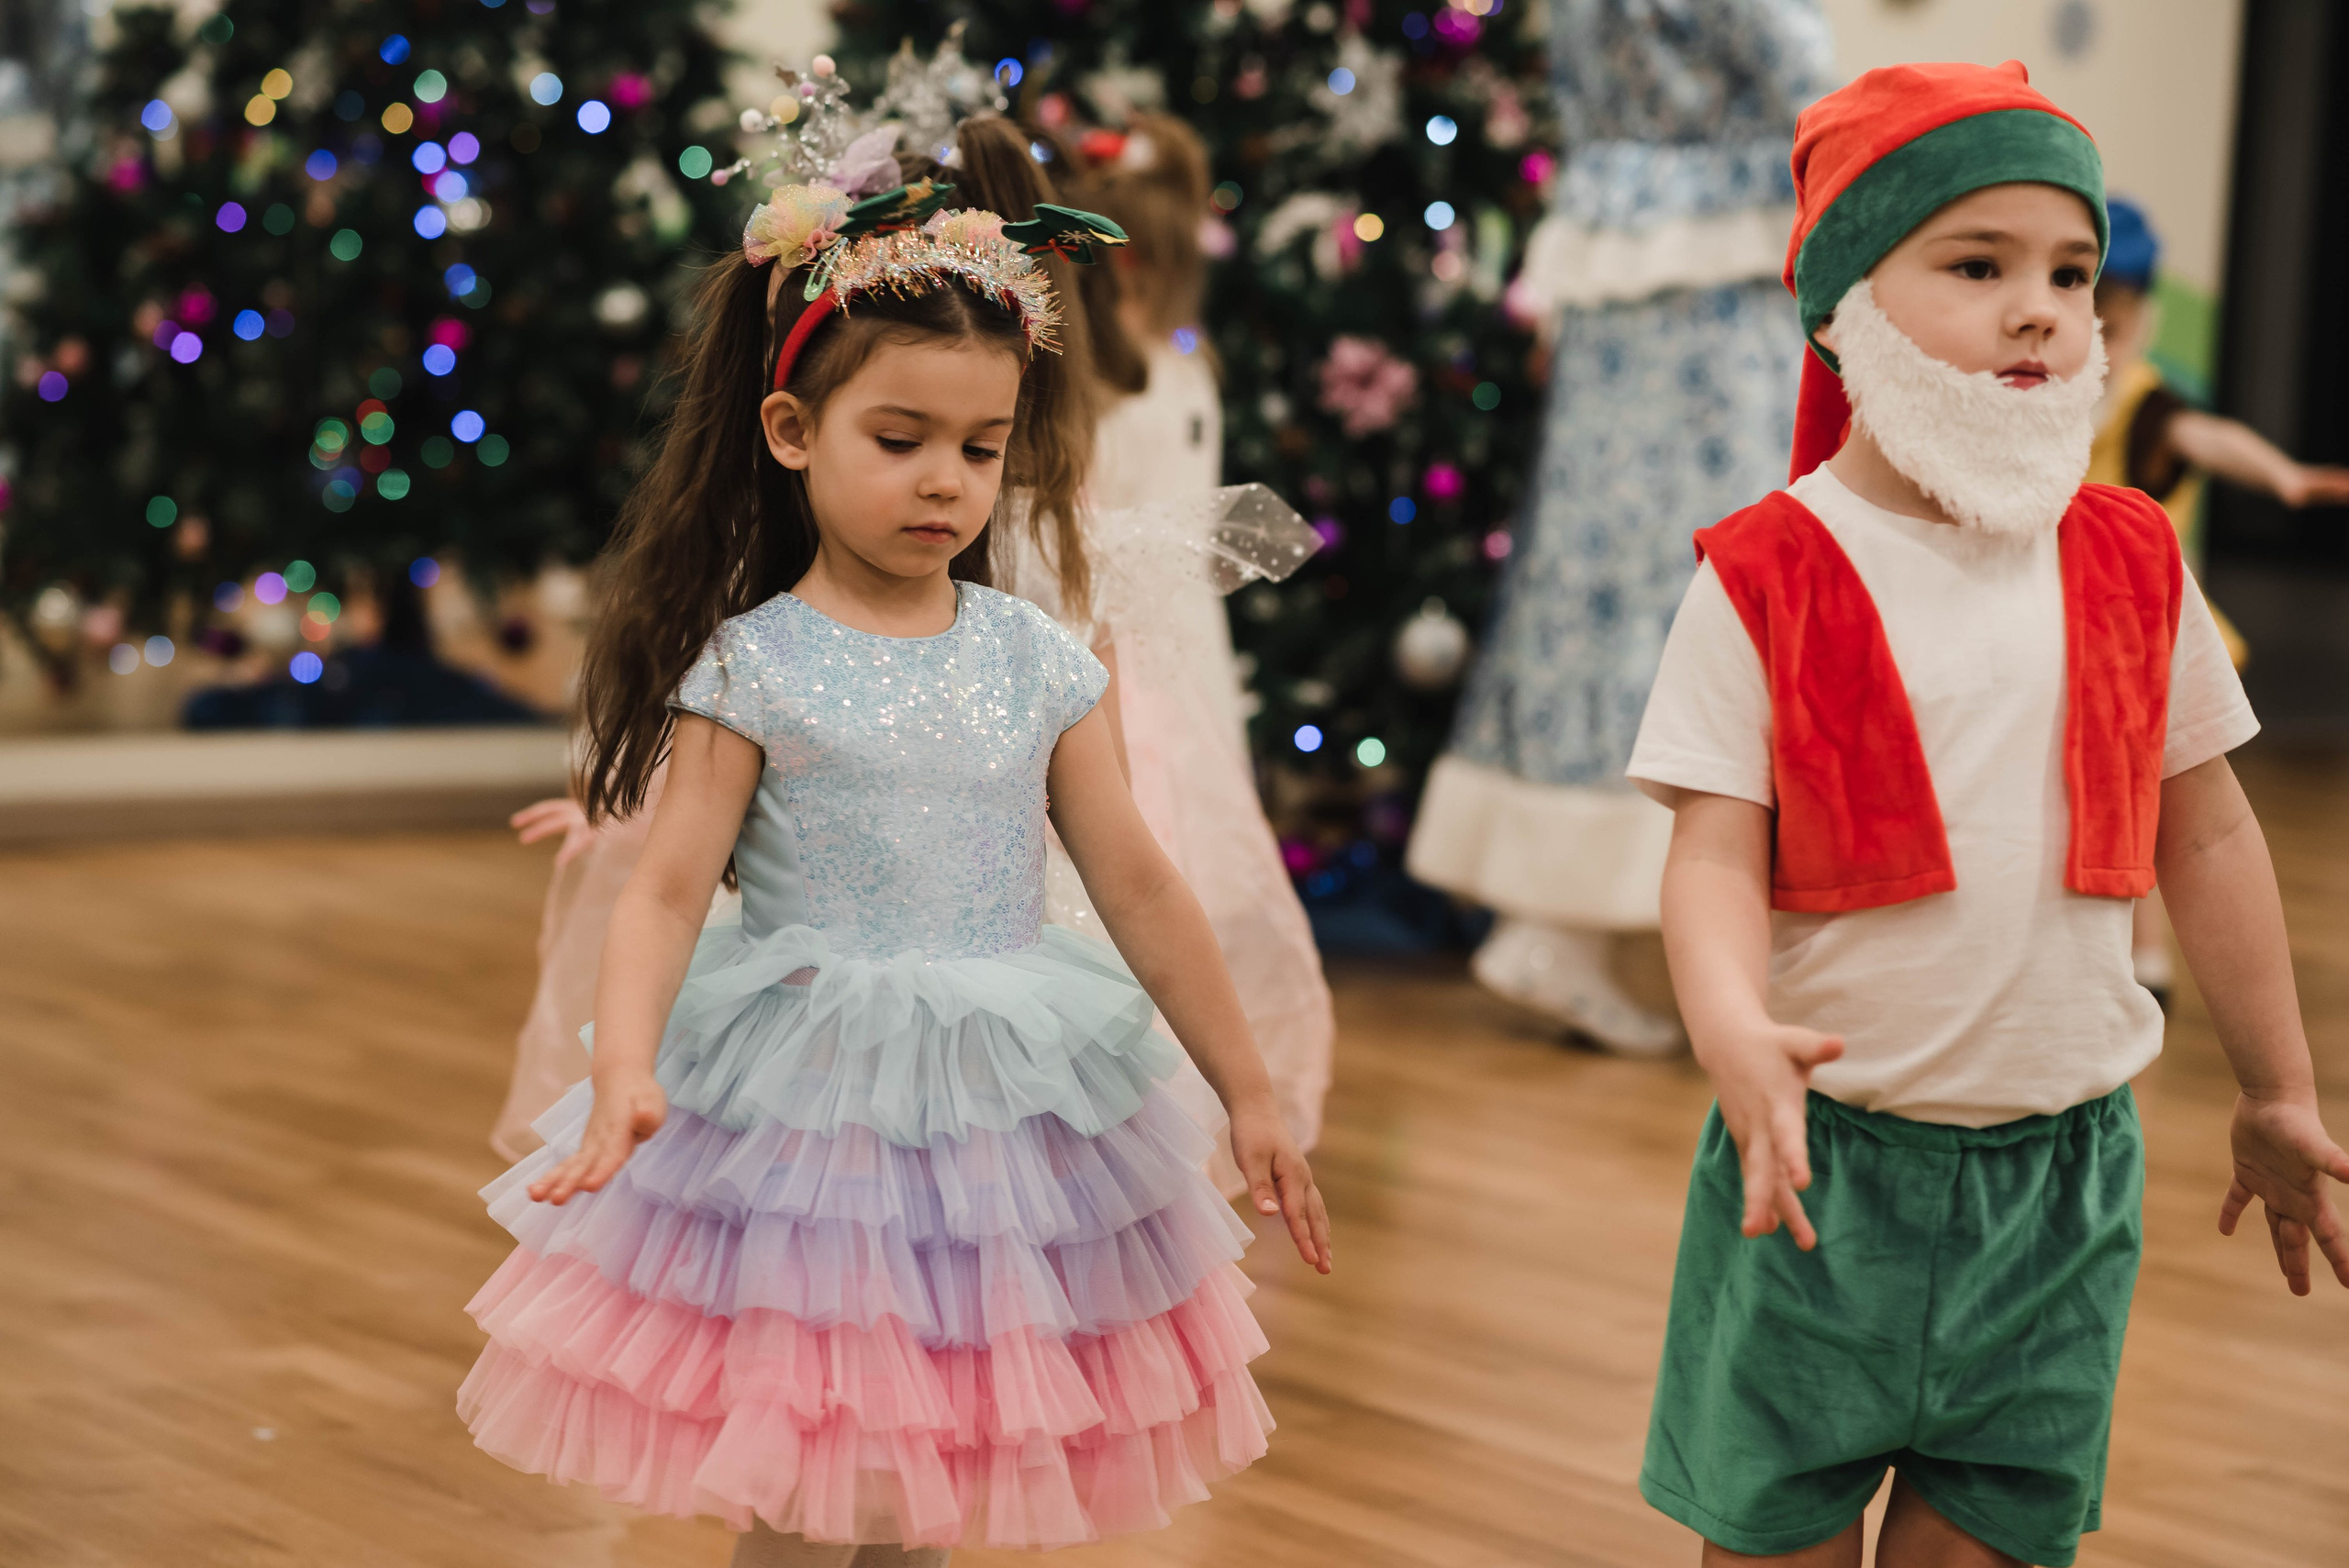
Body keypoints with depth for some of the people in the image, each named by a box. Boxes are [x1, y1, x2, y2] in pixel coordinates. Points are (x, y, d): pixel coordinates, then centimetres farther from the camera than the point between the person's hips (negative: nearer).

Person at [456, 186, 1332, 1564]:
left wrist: (1249, 1092, 10)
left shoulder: (1038, 662, 3)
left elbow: (1140, 889, 7)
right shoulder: (752, 666, -7)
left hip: (997, 1124, 4)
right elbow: (667, 891, -10)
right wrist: (624, 1071, -27)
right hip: (805, 1114, -4)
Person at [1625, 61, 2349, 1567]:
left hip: (2064, 1163, 3)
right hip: (1824, 1159, -3)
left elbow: (2206, 834, 11)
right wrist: (1735, 1026, -34)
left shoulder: (2130, 563, 3)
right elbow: (1717, 849, -13)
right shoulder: (1768, 580, -8)